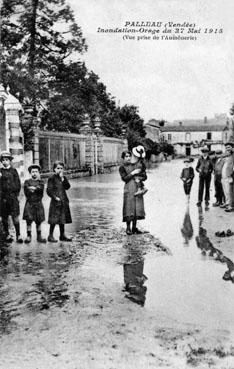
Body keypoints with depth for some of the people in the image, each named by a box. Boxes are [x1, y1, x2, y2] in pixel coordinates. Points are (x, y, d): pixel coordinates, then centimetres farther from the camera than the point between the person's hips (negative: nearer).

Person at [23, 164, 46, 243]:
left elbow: (41, 189, -9)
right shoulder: (27, 182, 6)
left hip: (38, 204, 2)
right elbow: (27, 192, -8)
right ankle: (28, 236, 7)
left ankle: (39, 237, 15)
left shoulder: (41, 182, 11)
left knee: (39, 222, 6)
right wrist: (37, 189, -10)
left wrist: (34, 188, -18)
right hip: (29, 204, -1)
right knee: (29, 221, -4)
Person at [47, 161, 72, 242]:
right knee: (54, 220, -5)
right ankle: (50, 236, 4)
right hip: (55, 202, -6)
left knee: (62, 219, 12)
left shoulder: (64, 178, 12)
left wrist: (63, 179, -10)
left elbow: (67, 187, -2)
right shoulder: (52, 178, -5)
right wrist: (55, 197, -17)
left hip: (64, 201, 6)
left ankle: (62, 235, 21)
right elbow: (49, 190, -9)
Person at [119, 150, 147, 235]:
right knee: (129, 208, -6)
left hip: (138, 188, 4)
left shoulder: (136, 165, 13)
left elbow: (145, 177, 11)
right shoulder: (122, 167, 3)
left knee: (137, 208, 5)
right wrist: (132, 173, -14)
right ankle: (128, 228, 3)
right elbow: (124, 178, -9)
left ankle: (134, 227, 13)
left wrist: (139, 178, -8)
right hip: (129, 189, -4)